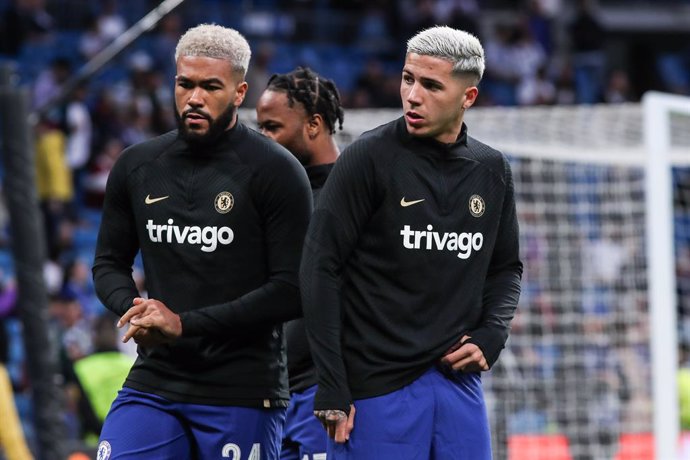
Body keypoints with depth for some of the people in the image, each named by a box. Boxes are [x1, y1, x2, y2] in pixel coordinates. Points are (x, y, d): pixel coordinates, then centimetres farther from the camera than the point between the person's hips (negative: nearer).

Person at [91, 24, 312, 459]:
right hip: (154, 383, 4)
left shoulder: (275, 172, -7)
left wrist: (185, 324, -15)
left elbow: (293, 291, -11)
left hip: (242, 394, -4)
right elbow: (110, 263, 19)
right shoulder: (138, 166, 9)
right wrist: (134, 309, -6)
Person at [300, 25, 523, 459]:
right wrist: (332, 391, -12)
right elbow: (320, 269, -9)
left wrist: (490, 336, 1)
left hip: (459, 380, 5)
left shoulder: (491, 170, 8)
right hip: (377, 386, -5)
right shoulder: (370, 158, -7)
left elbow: (506, 267, 21)